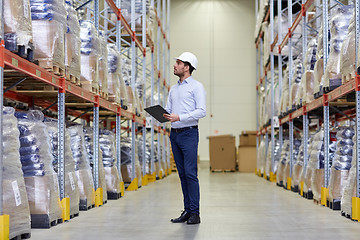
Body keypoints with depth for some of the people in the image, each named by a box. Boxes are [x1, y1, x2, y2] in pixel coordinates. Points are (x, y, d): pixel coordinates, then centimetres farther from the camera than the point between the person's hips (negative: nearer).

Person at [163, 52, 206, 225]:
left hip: (189, 134, -7)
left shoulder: (197, 86, -3)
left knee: (190, 173, -10)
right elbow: (168, 110, 19)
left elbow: (201, 111, -12)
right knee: (182, 174, 7)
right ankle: (187, 211, 11)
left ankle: (195, 213, -7)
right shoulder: (173, 89, 19)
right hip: (174, 134, 7)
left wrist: (179, 117, -20)